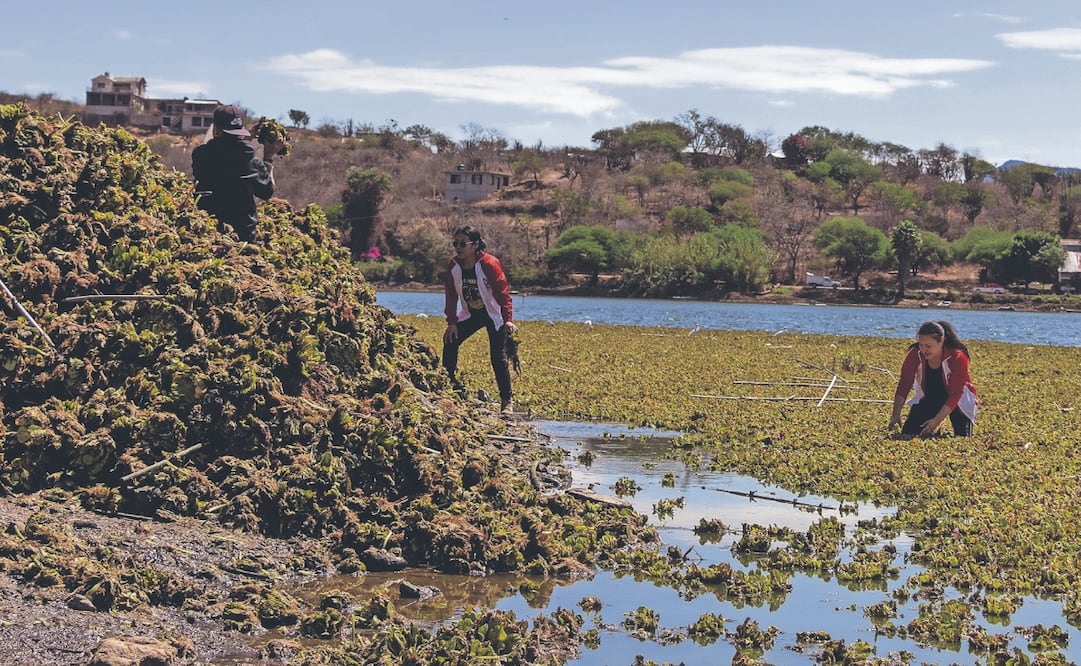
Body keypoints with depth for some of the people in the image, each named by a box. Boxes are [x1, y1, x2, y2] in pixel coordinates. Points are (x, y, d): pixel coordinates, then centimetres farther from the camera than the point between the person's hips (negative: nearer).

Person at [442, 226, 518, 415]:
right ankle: (449, 382, 11)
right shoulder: (453, 265, -10)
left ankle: (507, 401, -4)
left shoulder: (490, 264, -25)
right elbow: (451, 295, -1)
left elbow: (503, 292, -23)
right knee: (450, 342, -5)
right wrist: (452, 322, -3)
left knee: (498, 357, -11)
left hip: (494, 315, -5)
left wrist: (508, 320, -31)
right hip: (470, 314, 5)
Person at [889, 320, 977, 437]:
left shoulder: (957, 358, -32)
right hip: (929, 398, 3)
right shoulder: (915, 354, -22)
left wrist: (936, 421, -39)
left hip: (958, 400, -3)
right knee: (908, 434, -7)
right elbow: (904, 384, -18)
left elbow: (955, 395, -31)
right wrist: (896, 415, -29)